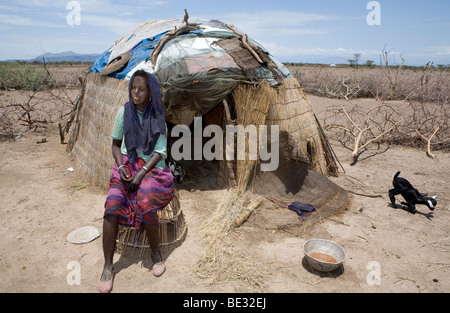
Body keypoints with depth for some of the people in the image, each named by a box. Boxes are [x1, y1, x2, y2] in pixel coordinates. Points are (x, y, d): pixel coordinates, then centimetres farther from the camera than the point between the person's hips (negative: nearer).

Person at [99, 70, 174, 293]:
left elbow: (159, 152, -6)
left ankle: (156, 253, -4)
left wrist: (141, 174, -19)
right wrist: (121, 166, -9)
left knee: (146, 205, -29)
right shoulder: (124, 112, 3)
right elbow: (115, 143, 9)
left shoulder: (158, 118, -1)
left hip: (152, 168, -2)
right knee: (112, 208, -23)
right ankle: (108, 266, -10)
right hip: (126, 166, 2)